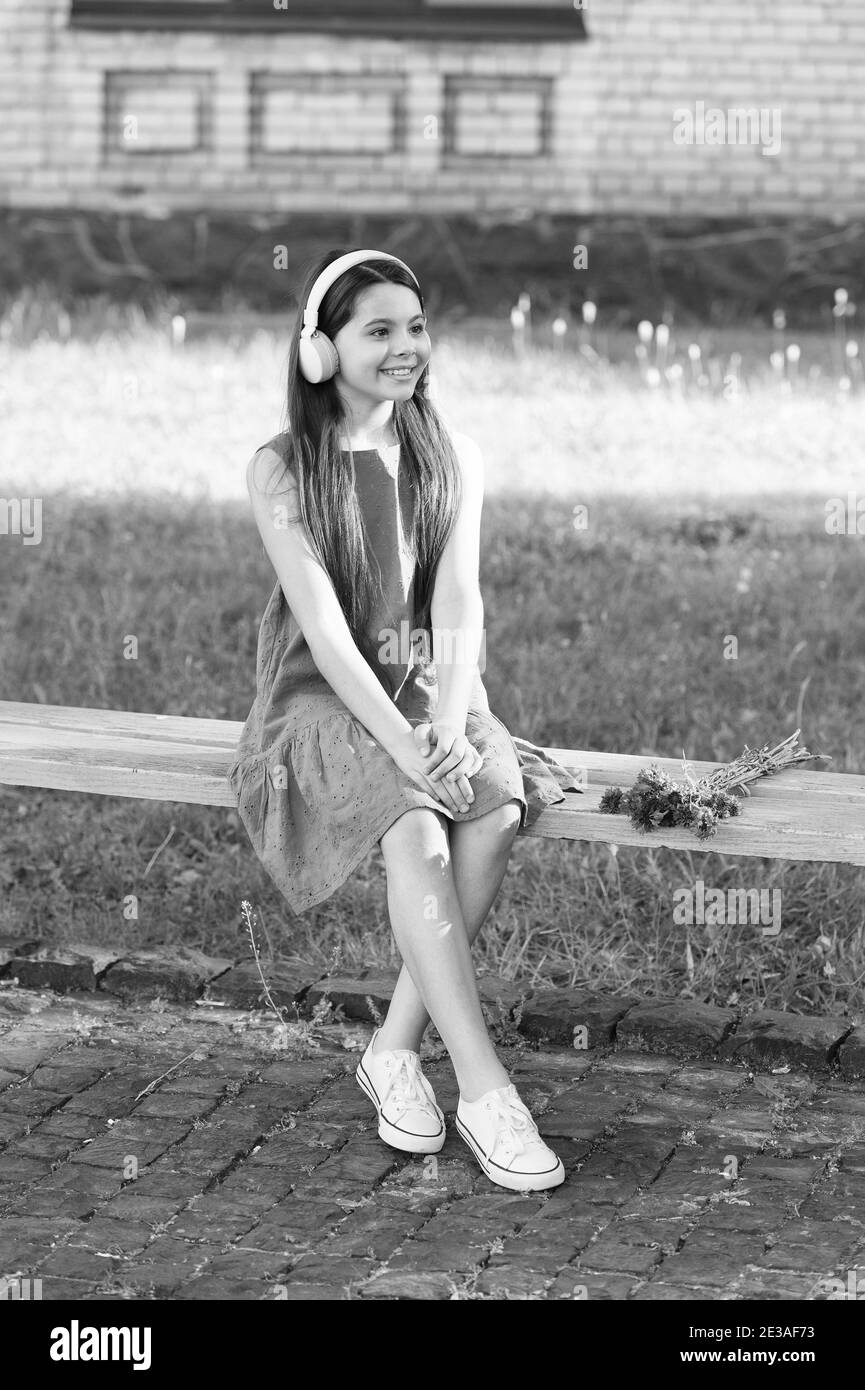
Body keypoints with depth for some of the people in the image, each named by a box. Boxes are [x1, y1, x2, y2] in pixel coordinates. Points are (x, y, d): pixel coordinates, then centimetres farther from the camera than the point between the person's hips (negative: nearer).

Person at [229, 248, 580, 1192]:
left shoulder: (451, 461, 7)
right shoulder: (280, 469, -5)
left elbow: (458, 607, -4)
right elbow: (323, 627, -14)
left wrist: (453, 725, -23)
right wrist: (399, 743, -27)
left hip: (429, 689, 4)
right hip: (323, 700, -4)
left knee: (498, 808, -29)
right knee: (416, 829, -33)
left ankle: (397, 1048, -17)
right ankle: (484, 1092, -33)